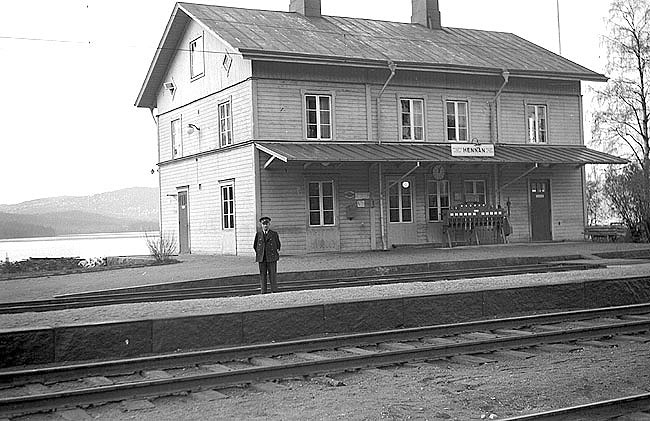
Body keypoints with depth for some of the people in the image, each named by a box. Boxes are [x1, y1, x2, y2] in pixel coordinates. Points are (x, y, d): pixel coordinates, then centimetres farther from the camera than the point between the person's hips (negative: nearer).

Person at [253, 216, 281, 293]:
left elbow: (278, 244, 15)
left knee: (273, 274, -2)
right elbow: (255, 245, 18)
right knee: (262, 275, 1)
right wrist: (258, 253, 10)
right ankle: (263, 292, 5)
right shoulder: (258, 234, 10)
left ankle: (274, 291, 3)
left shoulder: (274, 234, 6)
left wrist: (277, 250, 2)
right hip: (261, 258, 1)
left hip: (272, 258, -1)